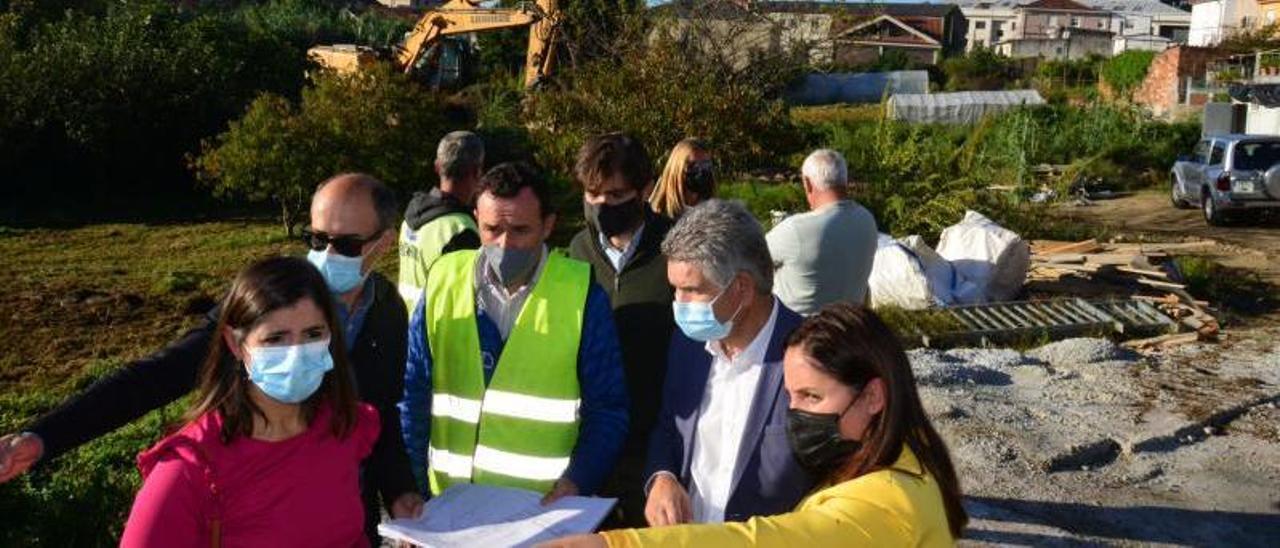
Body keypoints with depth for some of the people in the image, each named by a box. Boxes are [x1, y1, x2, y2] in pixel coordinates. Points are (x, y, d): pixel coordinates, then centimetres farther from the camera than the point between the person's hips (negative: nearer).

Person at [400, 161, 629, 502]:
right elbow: (413, 394, 10)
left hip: (547, 512, -2)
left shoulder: (582, 295, -2)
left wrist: (576, 486, -12)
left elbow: (607, 411, 1)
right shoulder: (442, 284, 5)